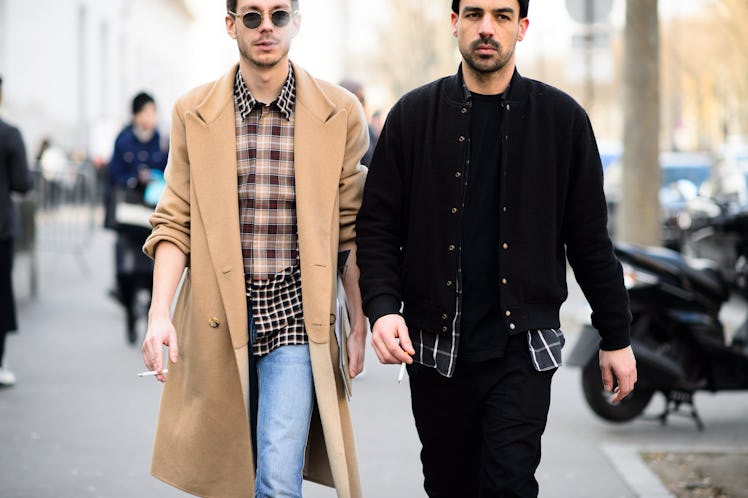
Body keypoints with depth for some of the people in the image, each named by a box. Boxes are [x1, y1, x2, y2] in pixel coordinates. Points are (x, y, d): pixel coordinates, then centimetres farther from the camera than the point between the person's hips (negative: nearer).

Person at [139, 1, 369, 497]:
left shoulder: (340, 113, 1)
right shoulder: (194, 113, 4)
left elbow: (351, 231, 6)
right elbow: (174, 224, 4)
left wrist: (360, 325, 5)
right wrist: (160, 312, -8)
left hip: (294, 313, -2)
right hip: (218, 320, 2)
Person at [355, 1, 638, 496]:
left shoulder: (562, 119, 1)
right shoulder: (413, 116, 2)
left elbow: (590, 238, 5)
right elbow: (378, 225, 2)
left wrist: (616, 337, 6)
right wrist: (383, 307, -13)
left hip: (522, 347, -1)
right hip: (436, 347, 1)